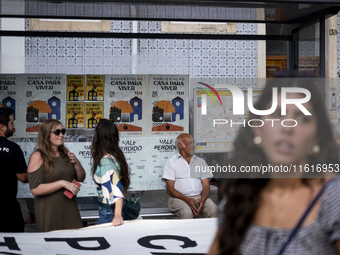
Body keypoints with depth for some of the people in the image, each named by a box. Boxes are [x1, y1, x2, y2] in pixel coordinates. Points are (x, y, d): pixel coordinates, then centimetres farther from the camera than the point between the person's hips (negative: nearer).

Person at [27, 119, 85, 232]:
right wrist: (62, 183, -19)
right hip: (49, 212, -5)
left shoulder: (65, 153, 8)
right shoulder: (38, 157, -10)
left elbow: (81, 178, 14)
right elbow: (35, 190, -17)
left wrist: (77, 163, -5)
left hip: (70, 209, 5)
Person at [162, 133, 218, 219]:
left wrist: (202, 200, -12)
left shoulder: (200, 161, 18)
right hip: (179, 198, -3)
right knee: (187, 212, -36)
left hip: (199, 197, 3)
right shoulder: (171, 162, 7)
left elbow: (206, 185, 11)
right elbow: (169, 189, -2)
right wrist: (187, 199, -18)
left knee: (213, 209, -29)